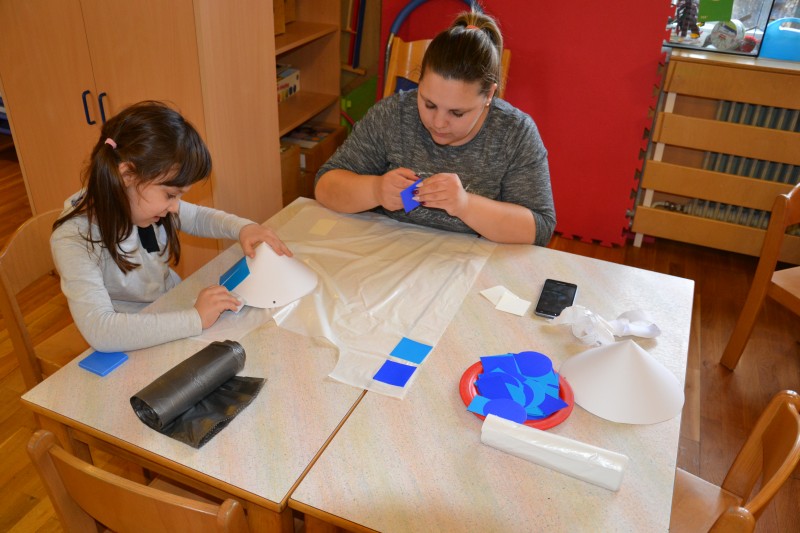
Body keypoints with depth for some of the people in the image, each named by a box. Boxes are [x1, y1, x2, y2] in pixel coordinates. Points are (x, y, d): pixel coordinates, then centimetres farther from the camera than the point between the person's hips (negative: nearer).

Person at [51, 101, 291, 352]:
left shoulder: (146, 200, -8)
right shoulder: (73, 239, -24)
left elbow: (198, 217, 11)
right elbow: (99, 330, -35)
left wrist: (243, 227, -7)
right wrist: (195, 319, -36)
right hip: (134, 350, -5)